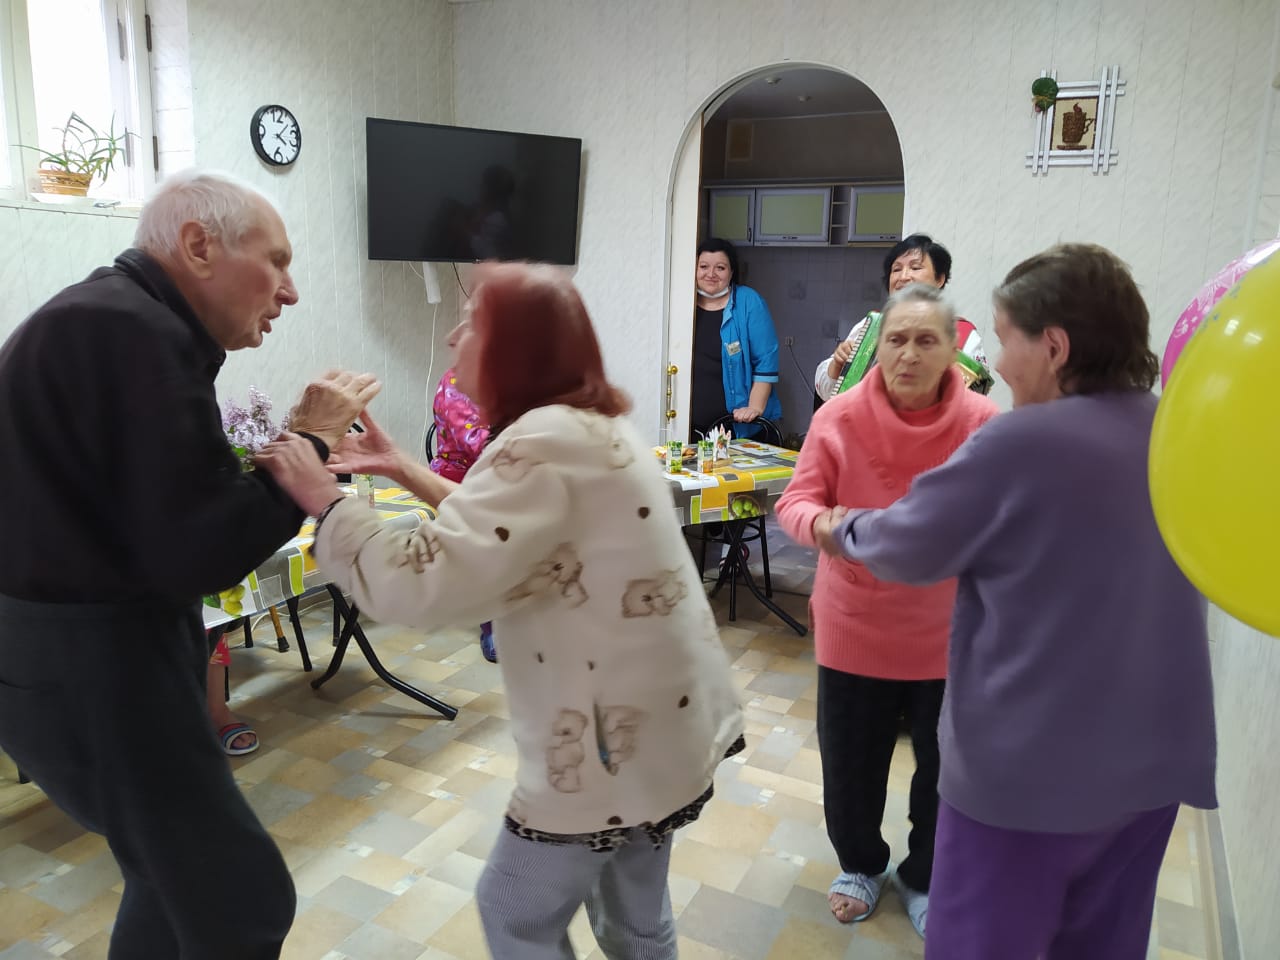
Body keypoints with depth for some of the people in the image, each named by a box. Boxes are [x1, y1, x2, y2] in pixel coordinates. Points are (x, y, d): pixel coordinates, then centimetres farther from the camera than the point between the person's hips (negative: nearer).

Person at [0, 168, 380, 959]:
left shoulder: (114, 318, 12)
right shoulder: (135, 335, -21)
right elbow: (202, 553, -24)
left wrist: (303, 452, 3)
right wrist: (312, 442, -14)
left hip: (82, 645, 11)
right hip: (86, 665, -11)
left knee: (179, 869, 23)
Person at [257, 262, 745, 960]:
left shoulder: (545, 442, -24)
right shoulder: (589, 425, 9)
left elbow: (422, 583, -31)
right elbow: (496, 532, 17)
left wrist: (321, 497, -18)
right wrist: (406, 472, 9)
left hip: (618, 733, -10)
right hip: (659, 717, 10)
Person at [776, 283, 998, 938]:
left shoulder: (985, 425, -11)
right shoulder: (839, 418, -11)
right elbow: (795, 502, -11)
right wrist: (822, 524, -34)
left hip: (949, 635, 0)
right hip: (854, 628, 0)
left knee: (946, 772, 16)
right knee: (849, 765, 14)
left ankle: (925, 878, 46)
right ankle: (861, 864, 46)